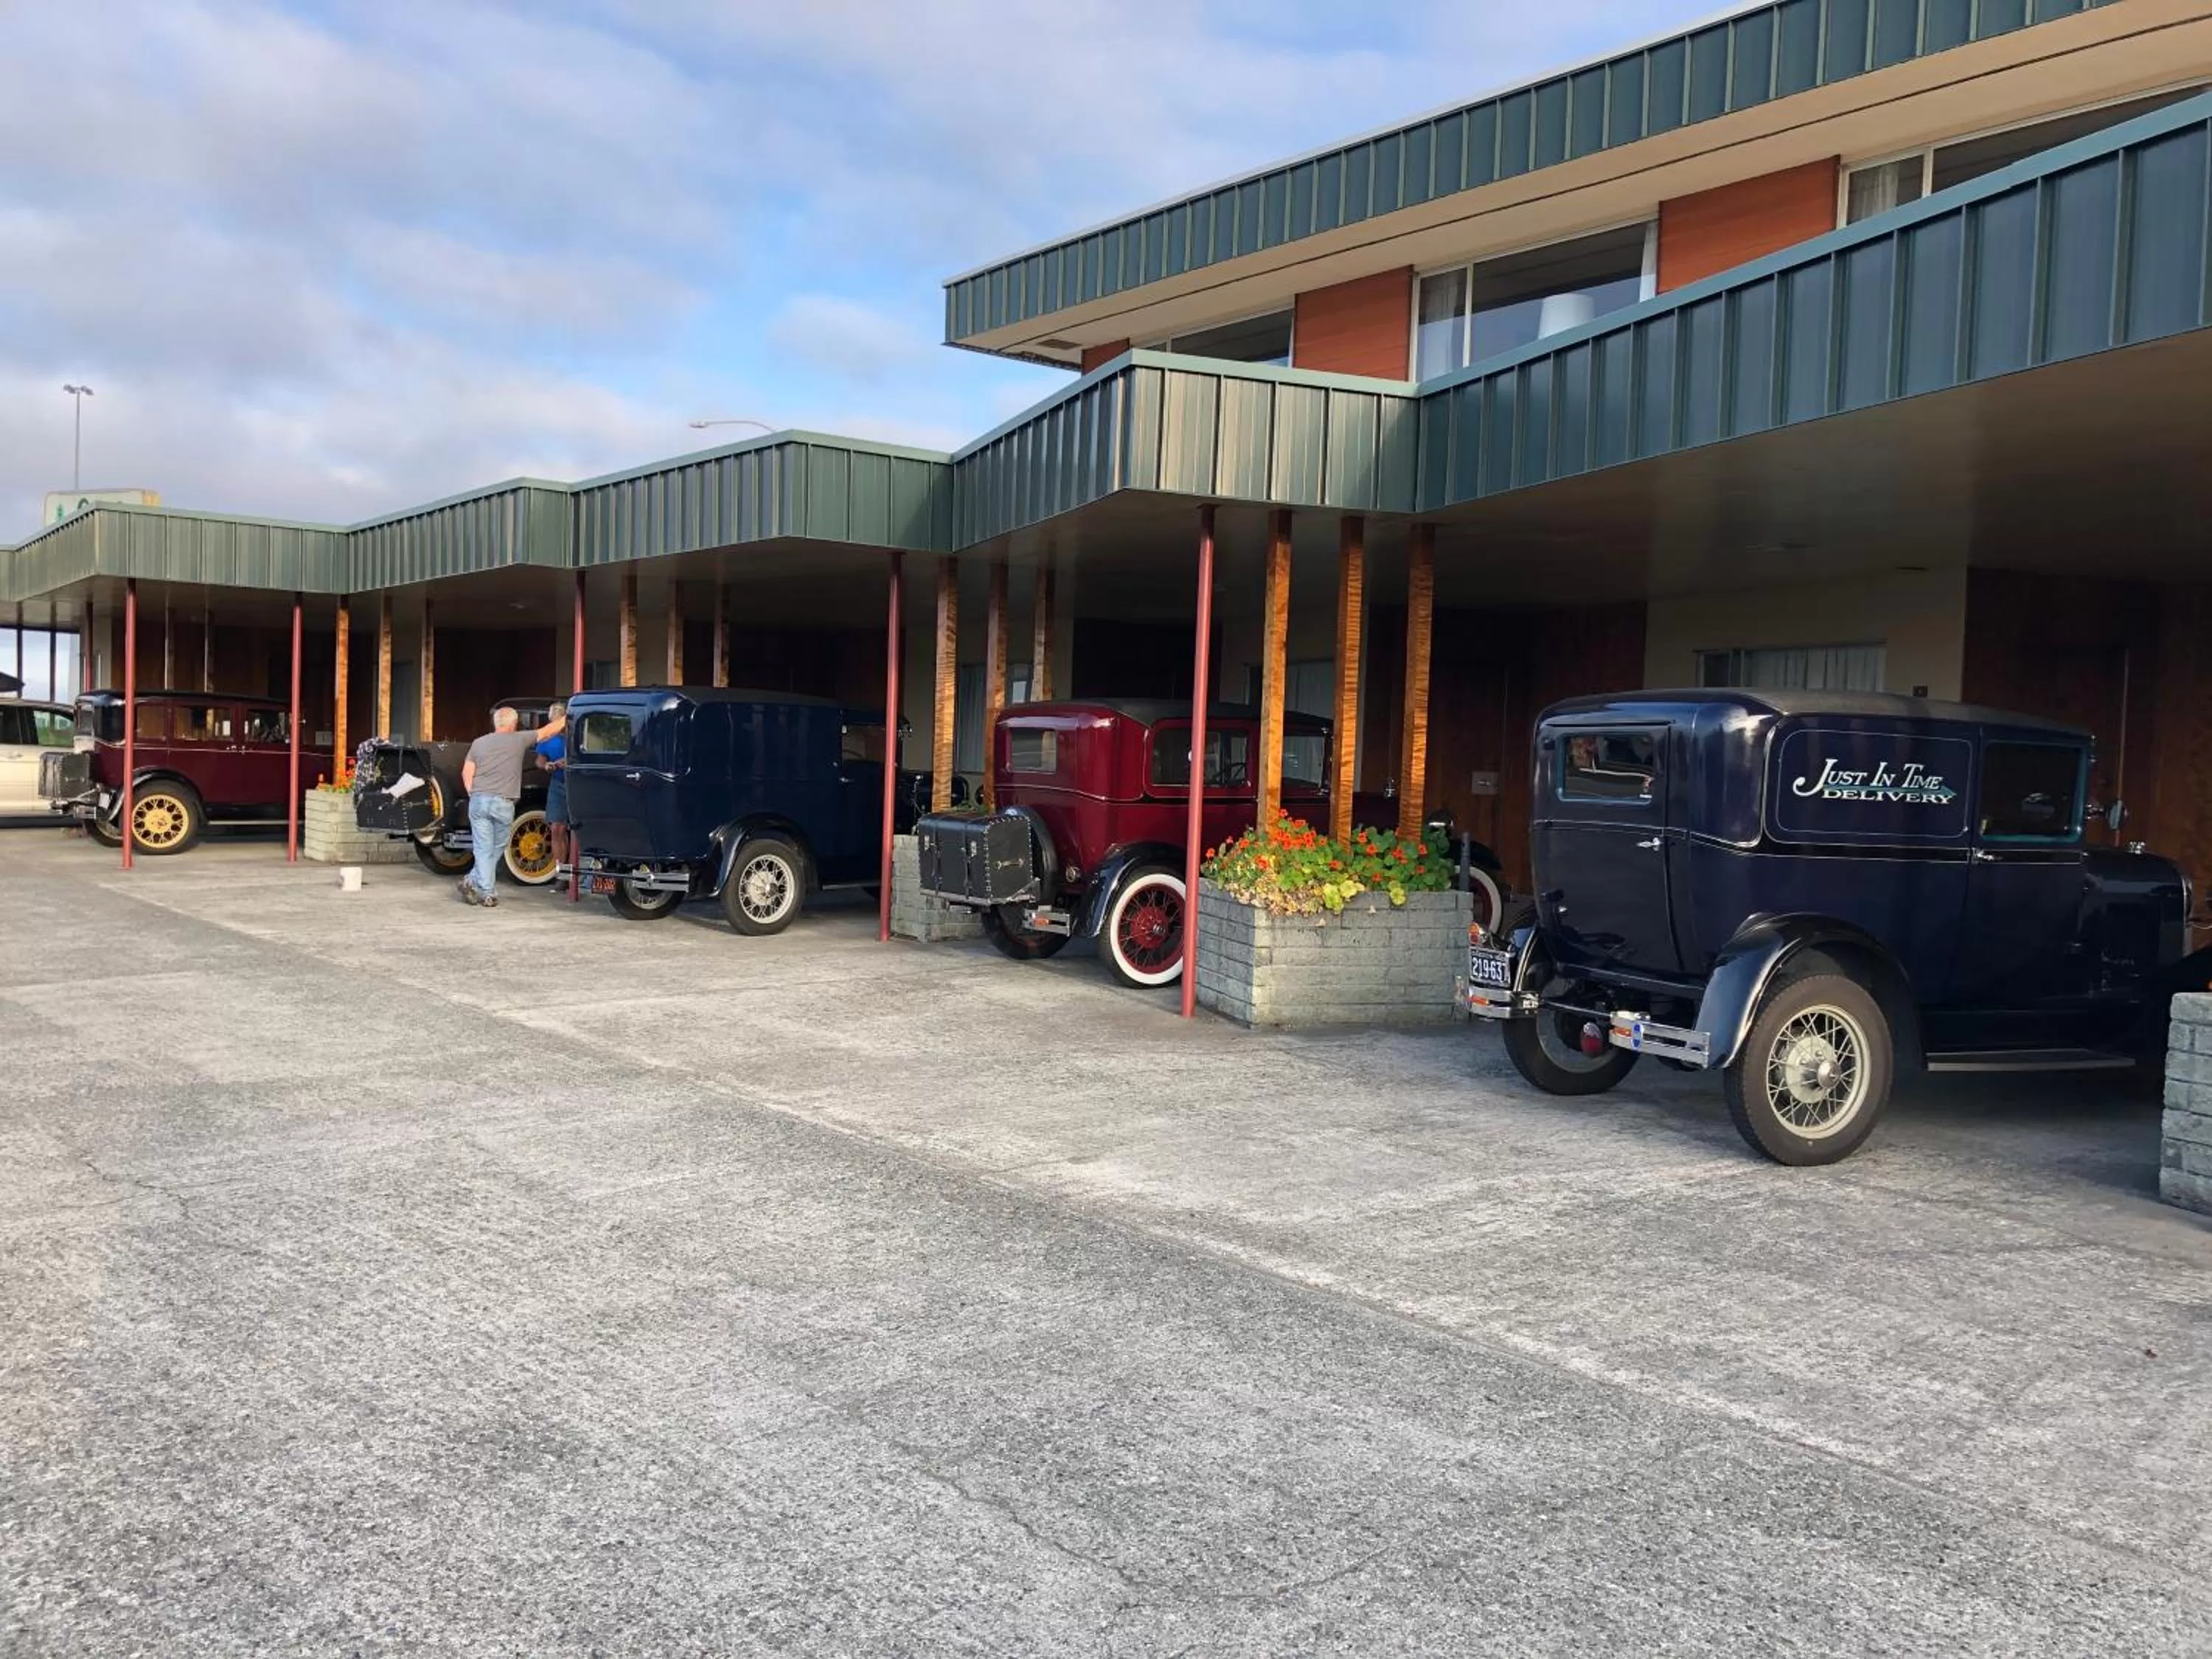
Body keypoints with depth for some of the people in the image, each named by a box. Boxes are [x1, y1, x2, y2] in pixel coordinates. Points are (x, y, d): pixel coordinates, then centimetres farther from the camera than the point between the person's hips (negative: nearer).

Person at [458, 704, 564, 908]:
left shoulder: (479, 743, 10)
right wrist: (566, 719, 21)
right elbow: (547, 732, 9)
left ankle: (487, 892, -2)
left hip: (479, 801, 3)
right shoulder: (519, 740, 1)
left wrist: (473, 795, 14)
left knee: (484, 849, 4)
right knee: (497, 848, 12)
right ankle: (473, 881, 6)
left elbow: (467, 772, 6)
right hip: (503, 804, -3)